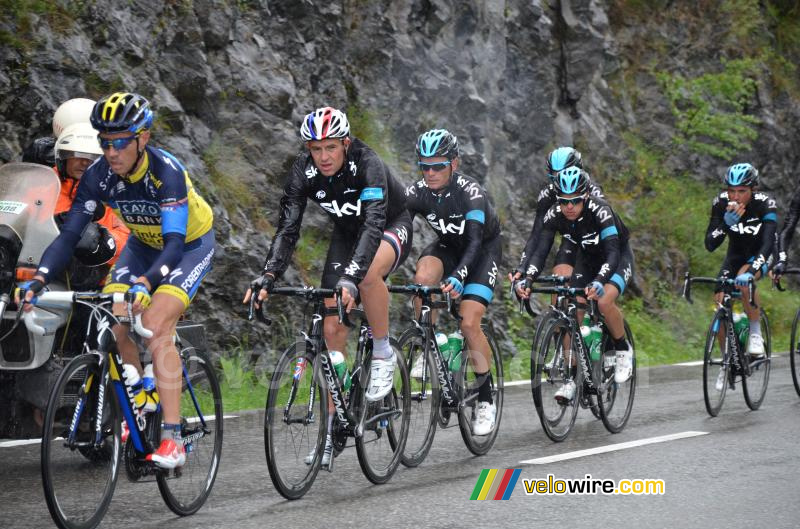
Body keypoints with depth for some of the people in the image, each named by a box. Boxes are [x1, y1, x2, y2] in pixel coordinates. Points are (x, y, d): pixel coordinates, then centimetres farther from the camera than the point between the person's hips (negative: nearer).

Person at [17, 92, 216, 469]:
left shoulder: (166, 172, -34)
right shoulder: (98, 176, -20)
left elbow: (175, 242, -42)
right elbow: (69, 235, -22)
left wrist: (145, 282, -59)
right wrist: (39, 279, -39)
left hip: (191, 244, -5)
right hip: (144, 245, 6)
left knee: (155, 325, -26)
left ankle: (172, 440, -26)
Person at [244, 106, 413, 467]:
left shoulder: (367, 164, -33)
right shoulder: (303, 171, -21)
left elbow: (373, 225, -44)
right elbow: (288, 228, -24)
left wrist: (350, 278, -57)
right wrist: (267, 278, -39)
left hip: (391, 228, -5)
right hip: (347, 233, 5)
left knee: (368, 272, -40)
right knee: (332, 329, -6)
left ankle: (383, 354, -16)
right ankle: (331, 429, 1)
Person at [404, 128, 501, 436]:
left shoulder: (470, 191, -32)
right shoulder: (416, 194, -20)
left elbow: (475, 241, -43)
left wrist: (458, 276, -59)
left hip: (484, 250, -4)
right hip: (448, 246, 4)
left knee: (469, 323, -18)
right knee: (422, 276, -31)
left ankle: (486, 399, -1)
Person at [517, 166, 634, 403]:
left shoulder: (599, 211, -33)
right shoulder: (553, 215, -21)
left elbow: (612, 253, -41)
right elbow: (541, 250, -26)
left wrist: (598, 282, -58)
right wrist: (527, 279, -44)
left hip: (618, 258, -5)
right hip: (587, 260, 5)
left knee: (604, 302, -31)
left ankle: (623, 350, -5)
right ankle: (572, 378, -2)